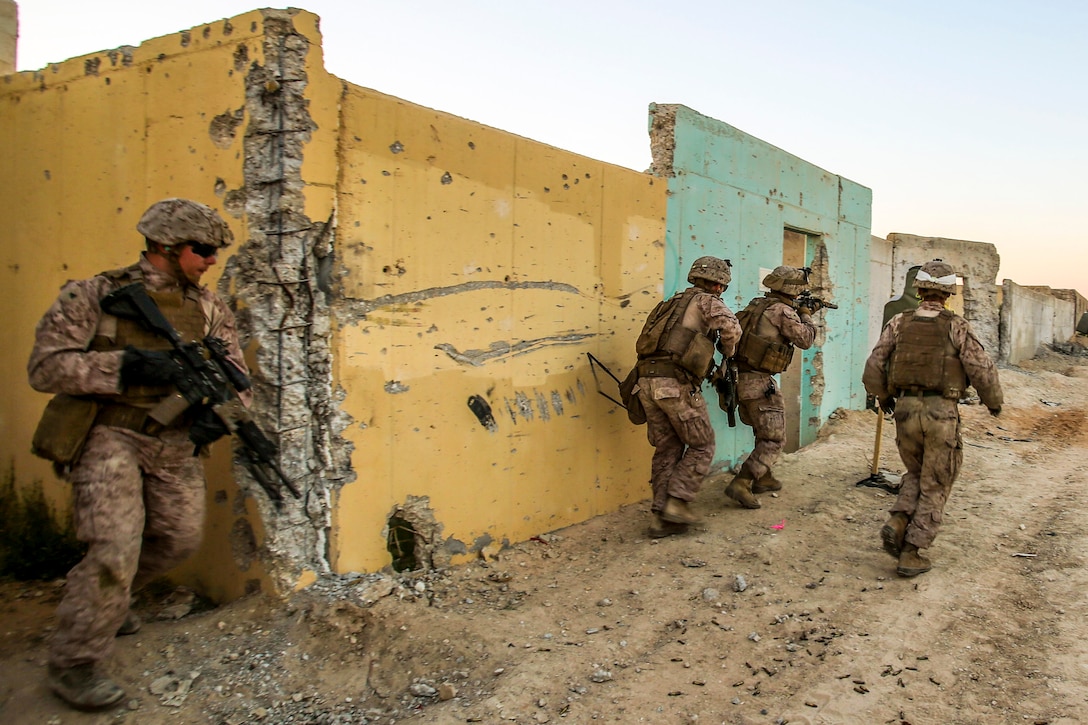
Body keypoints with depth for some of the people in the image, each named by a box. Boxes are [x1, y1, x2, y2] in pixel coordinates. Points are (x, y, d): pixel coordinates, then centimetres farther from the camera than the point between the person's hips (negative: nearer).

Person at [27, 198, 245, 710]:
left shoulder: (207, 306, 6)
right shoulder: (94, 296, -8)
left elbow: (235, 370, 10)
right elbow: (45, 367, -12)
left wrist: (218, 409, -11)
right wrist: (125, 365, -24)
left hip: (175, 443, 6)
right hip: (111, 437, -6)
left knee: (179, 539, 13)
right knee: (116, 549, -14)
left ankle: (105, 597, 40)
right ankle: (73, 665, 5)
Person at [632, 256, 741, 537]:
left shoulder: (672, 303, 26)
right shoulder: (707, 301, 4)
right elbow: (731, 328, -13)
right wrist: (727, 351, 7)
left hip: (648, 382, 7)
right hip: (677, 385, -7)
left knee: (667, 449, 13)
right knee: (701, 446, 8)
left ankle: (660, 517, 12)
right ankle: (677, 503, 0)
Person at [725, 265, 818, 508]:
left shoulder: (757, 305, 12)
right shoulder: (782, 310, -12)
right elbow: (805, 340, -5)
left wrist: (799, 313, 23)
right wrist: (806, 315, 11)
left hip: (741, 379, 9)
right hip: (759, 382, -9)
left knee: (764, 432, 25)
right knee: (774, 439, -3)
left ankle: (763, 478, 35)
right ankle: (740, 484, -11)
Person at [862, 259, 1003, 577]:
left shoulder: (899, 322, 2)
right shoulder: (956, 326, -5)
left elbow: (873, 368, 1)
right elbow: (982, 370, -7)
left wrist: (882, 397, 20)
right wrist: (994, 402, 12)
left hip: (906, 409, 3)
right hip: (941, 413, -3)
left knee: (916, 474, 24)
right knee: (934, 487, 9)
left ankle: (897, 522, 2)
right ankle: (911, 554, 7)